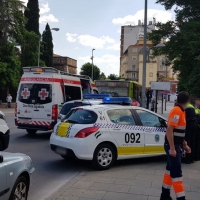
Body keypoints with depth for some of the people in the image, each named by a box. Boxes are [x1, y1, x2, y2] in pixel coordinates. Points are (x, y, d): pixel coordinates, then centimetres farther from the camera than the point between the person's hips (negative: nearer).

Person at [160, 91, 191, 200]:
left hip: (177, 146, 10)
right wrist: (172, 148, -23)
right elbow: (169, 130, -23)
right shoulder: (176, 111, -18)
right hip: (173, 146, -10)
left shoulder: (181, 111, 12)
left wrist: (185, 145, 19)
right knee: (176, 172, -7)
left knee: (171, 169, 14)